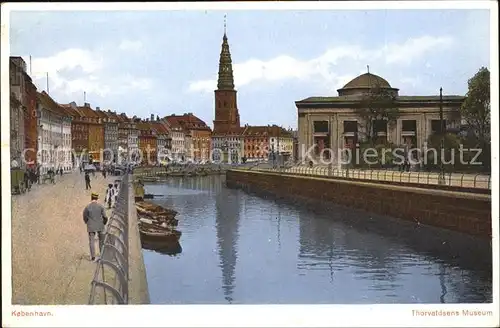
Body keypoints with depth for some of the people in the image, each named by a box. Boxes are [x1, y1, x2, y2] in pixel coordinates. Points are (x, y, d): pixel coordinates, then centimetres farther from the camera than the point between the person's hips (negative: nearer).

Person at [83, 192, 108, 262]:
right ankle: (102, 255, 19)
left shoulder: (87, 207, -7)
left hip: (91, 227, -1)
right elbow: (105, 217, -8)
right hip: (100, 226, 1)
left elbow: (85, 218, 1)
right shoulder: (101, 206, -7)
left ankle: (93, 256, -3)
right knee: (101, 240, 15)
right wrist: (104, 223, 12)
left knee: (92, 241, 4)